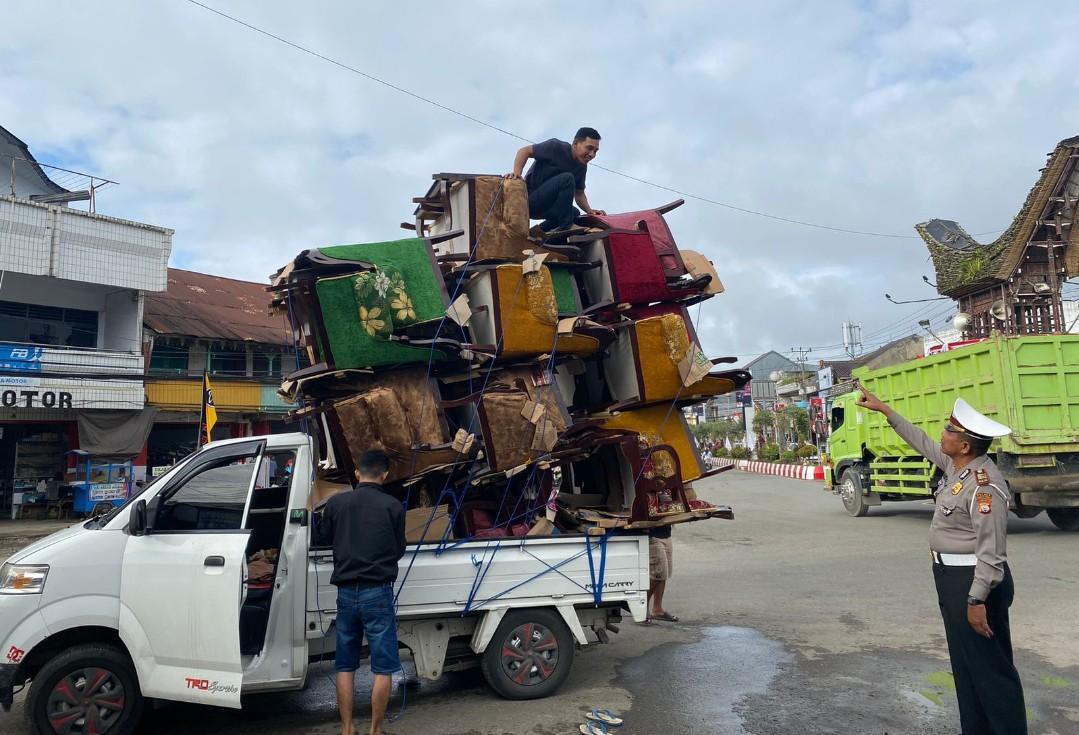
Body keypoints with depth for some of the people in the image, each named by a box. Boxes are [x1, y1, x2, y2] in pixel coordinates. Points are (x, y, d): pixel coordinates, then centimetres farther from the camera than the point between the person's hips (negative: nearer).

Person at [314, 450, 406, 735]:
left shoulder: (336, 502, -1)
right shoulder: (393, 507, -7)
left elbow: (321, 538, 13)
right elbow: (398, 551, 4)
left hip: (346, 592, 4)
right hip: (377, 593, -3)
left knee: (345, 666, 15)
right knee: (383, 667, 6)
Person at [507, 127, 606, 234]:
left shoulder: (582, 167, 7)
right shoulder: (556, 147, -13)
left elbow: (579, 193, 12)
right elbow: (525, 151, -11)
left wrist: (589, 210, -8)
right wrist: (516, 173, -28)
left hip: (545, 205, 8)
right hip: (529, 199, -8)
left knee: (575, 213, -4)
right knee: (567, 179, -24)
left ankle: (540, 230, 7)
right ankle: (564, 229, -23)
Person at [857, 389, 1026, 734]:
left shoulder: (983, 486, -24)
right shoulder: (955, 465, 4)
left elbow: (991, 551, -25)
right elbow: (922, 442, 22)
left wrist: (977, 600, -25)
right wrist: (884, 409, 25)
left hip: (974, 580, -10)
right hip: (951, 576, 10)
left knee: (991, 668, -1)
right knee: (965, 664, 18)